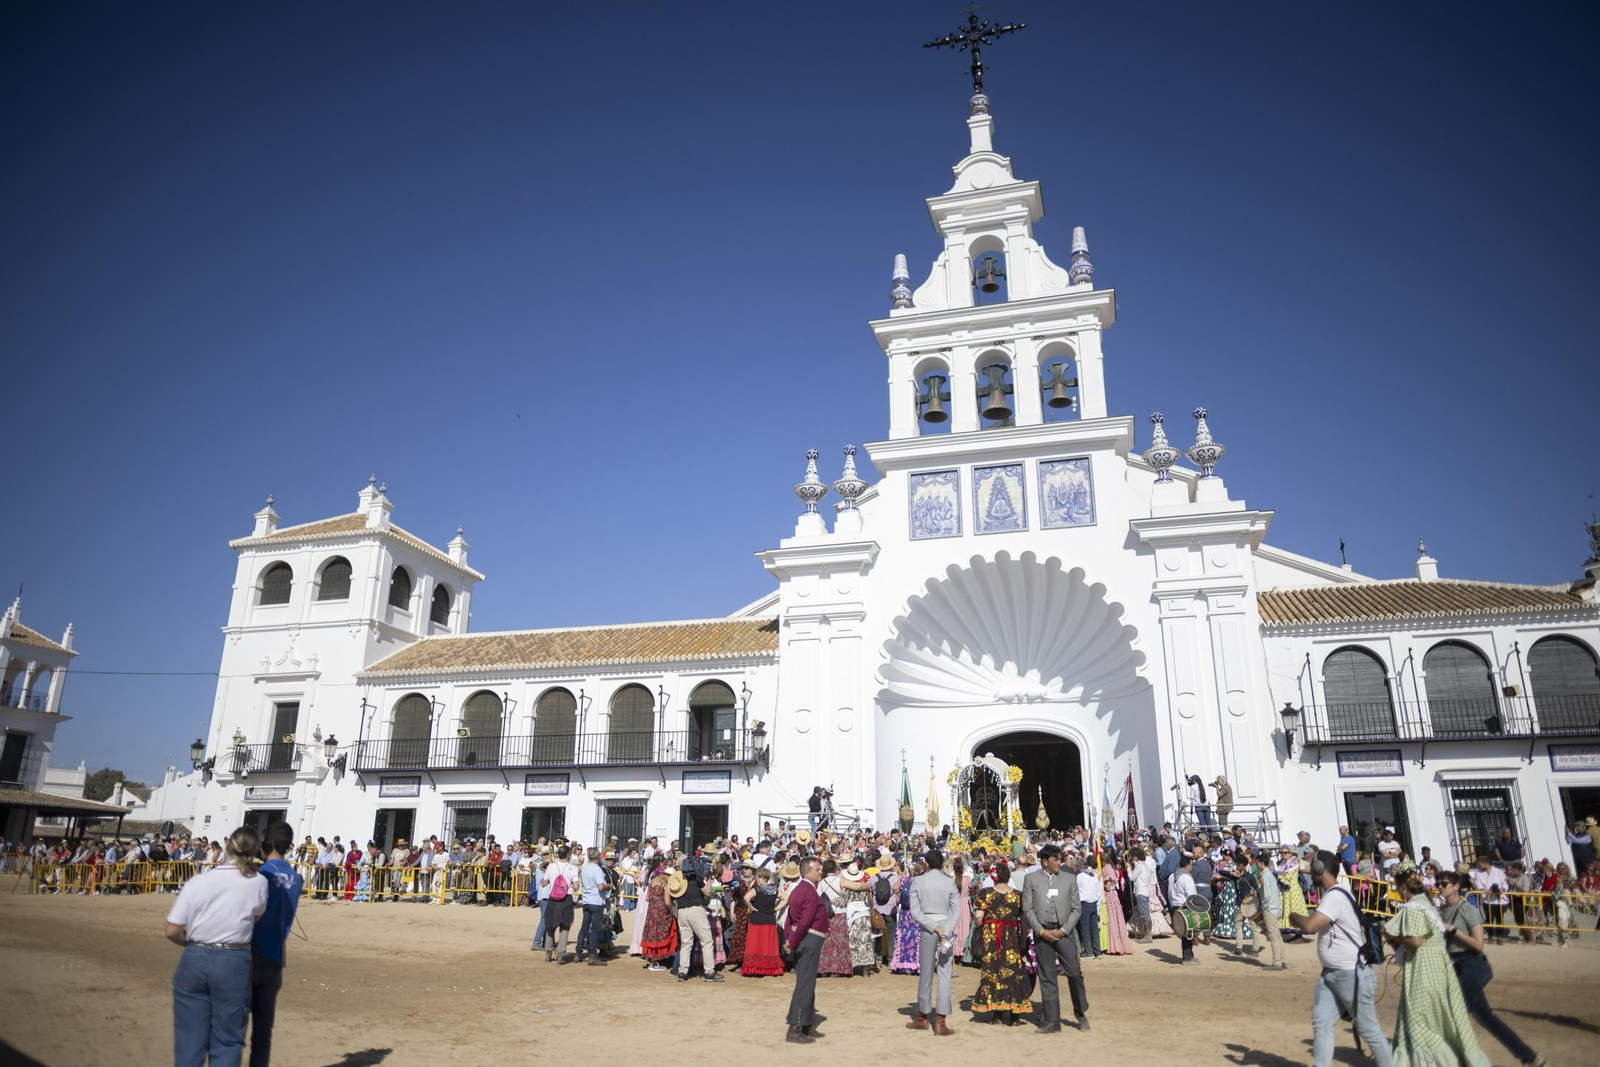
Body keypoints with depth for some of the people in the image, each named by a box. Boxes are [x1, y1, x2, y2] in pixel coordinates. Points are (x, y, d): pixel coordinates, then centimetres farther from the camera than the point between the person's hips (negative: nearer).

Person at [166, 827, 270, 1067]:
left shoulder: (196, 882, -3)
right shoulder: (258, 883, -5)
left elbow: (172, 931, -4)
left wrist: (193, 944, 14)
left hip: (194, 960, 2)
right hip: (233, 963, -1)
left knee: (189, 1038, 13)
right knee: (227, 1040, 9)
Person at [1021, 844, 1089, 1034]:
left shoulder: (1069, 880, 6)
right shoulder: (1031, 879, 4)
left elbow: (1076, 908, 5)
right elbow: (1027, 908, 1)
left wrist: (1063, 930, -6)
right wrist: (1041, 931, -8)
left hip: (1065, 932, 0)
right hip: (1042, 932, 0)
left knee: (1074, 973, -2)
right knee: (1047, 977, 4)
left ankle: (1081, 1013, 19)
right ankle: (1052, 1021, 12)